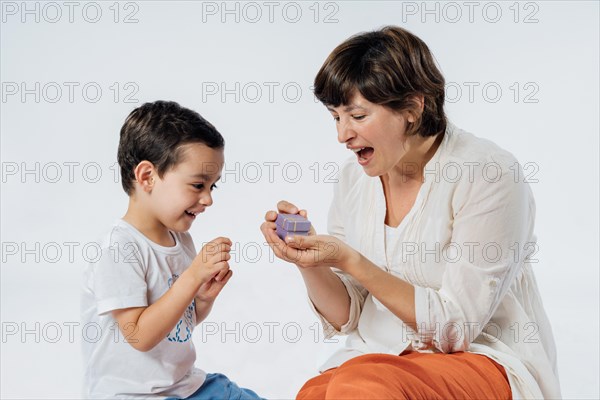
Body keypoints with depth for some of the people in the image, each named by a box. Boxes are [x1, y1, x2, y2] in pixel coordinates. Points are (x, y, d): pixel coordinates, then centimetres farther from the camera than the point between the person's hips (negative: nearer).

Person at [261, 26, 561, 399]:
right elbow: (345, 318, 5)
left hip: (485, 362, -4)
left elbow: (456, 326, -15)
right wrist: (308, 260, -15)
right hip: (383, 357, 5)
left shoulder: (489, 175, -15)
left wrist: (350, 262, -23)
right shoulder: (354, 179, 2)